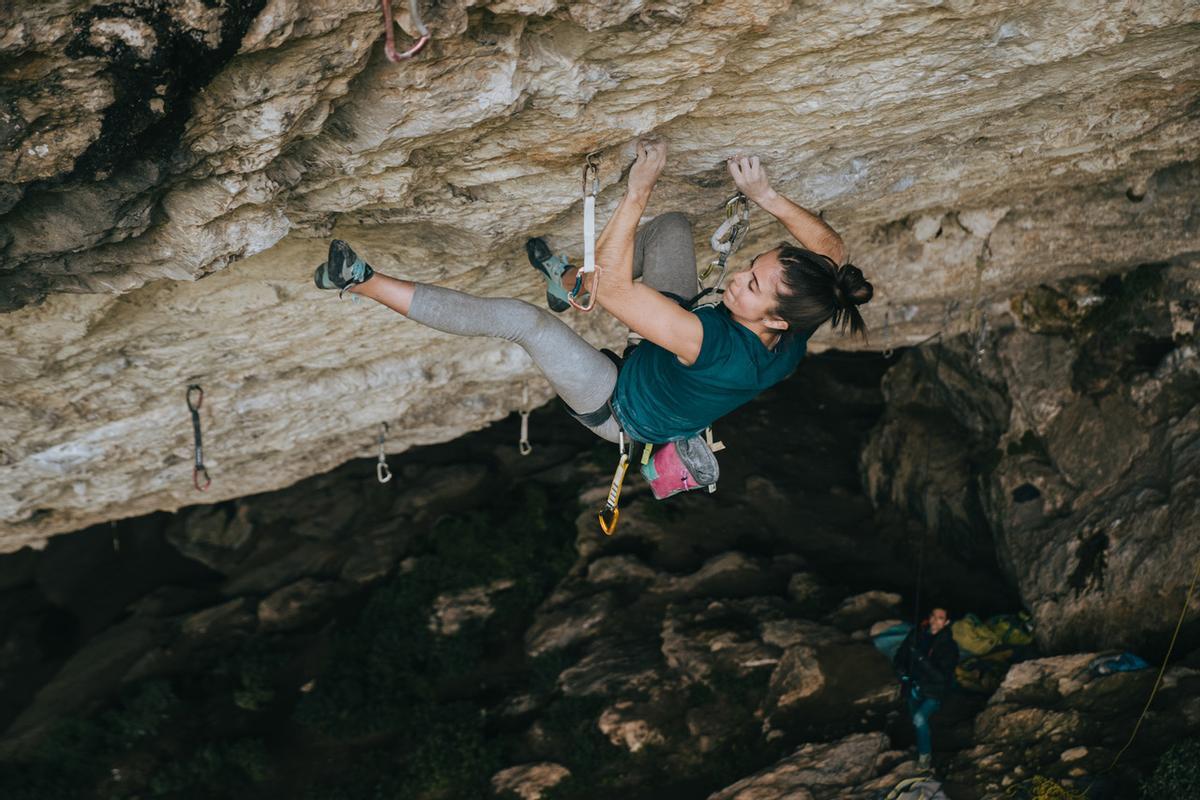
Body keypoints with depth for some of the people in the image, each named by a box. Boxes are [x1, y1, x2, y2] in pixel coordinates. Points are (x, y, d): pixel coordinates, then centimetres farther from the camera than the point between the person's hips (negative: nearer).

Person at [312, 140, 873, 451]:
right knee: (673, 225, 4)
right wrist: (766, 197, -15)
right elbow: (832, 250, -3)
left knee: (521, 319, -27)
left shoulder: (721, 347, -45)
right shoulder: (794, 335, -24)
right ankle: (568, 281, 24)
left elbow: (612, 285, -46)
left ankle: (366, 283, -14)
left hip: (624, 415, -7)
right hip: (667, 368, 8)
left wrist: (637, 190, -44)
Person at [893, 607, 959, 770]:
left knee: (920, 719, -25)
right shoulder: (916, 634, -10)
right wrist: (904, 676, -12)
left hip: (934, 693, -5)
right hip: (914, 689, 5)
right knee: (916, 723, 20)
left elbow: (942, 676, -26)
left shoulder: (949, 646, -20)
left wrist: (922, 660, -34)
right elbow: (899, 658, 2)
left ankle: (925, 755, -3)